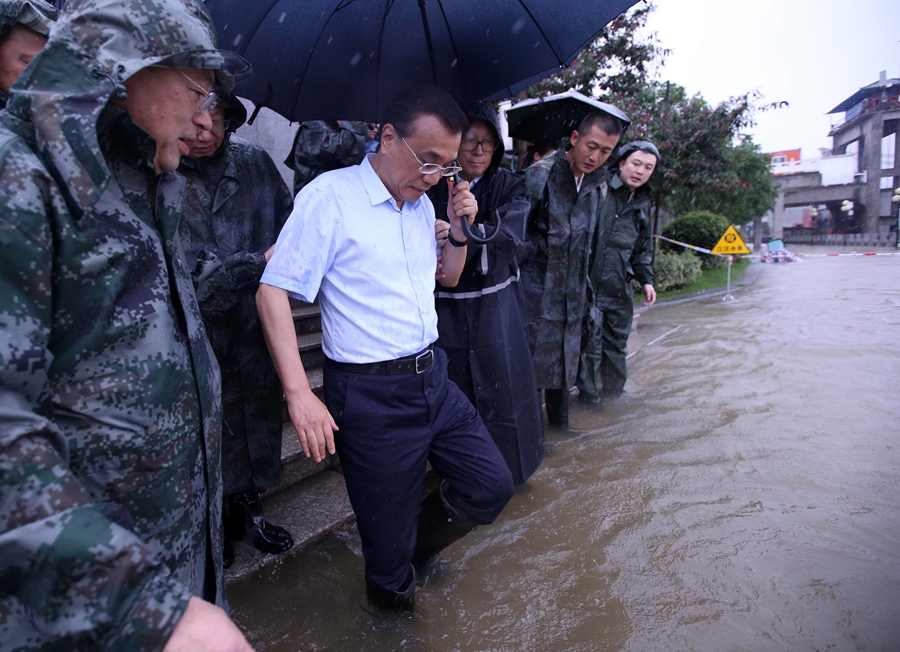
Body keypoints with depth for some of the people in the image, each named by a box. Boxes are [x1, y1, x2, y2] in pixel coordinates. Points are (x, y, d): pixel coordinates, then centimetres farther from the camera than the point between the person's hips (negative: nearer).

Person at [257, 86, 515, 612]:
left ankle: (419, 545, 39)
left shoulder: (423, 203, 10)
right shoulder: (330, 197, -12)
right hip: (372, 395, -7)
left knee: (492, 487, 12)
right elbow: (273, 291, -14)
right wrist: (299, 393, -20)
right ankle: (394, 592, 43)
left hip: (433, 378, 7)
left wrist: (459, 229, 5)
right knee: (388, 525, 10)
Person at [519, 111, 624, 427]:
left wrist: (582, 280, 16)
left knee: (565, 358, 15)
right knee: (534, 356, -1)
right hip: (536, 283, -6)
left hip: (572, 291, 6)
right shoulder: (540, 175, -13)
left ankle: (559, 423, 31)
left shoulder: (599, 185, 7)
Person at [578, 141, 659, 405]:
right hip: (588, 283, -6)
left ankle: (613, 391, 32)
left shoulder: (642, 206, 16)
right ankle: (589, 394, 15)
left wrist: (646, 279, 17)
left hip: (619, 290, 7)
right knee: (590, 344, -2)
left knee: (616, 345, 16)